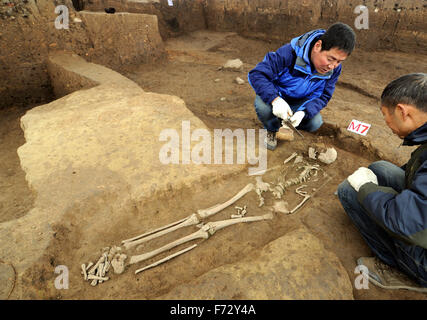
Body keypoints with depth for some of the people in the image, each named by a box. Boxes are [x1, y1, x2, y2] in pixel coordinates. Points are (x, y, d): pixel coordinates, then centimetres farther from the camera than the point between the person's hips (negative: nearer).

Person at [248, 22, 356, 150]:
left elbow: (323, 96, -11)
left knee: (315, 123, -23)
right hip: (277, 96, -3)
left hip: (302, 102, 4)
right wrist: (275, 99, -49)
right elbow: (256, 74, -34)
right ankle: (271, 130, 0)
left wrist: (304, 111, -34)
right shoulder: (289, 53, -33)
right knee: (262, 106, -37)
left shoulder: (334, 68, -16)